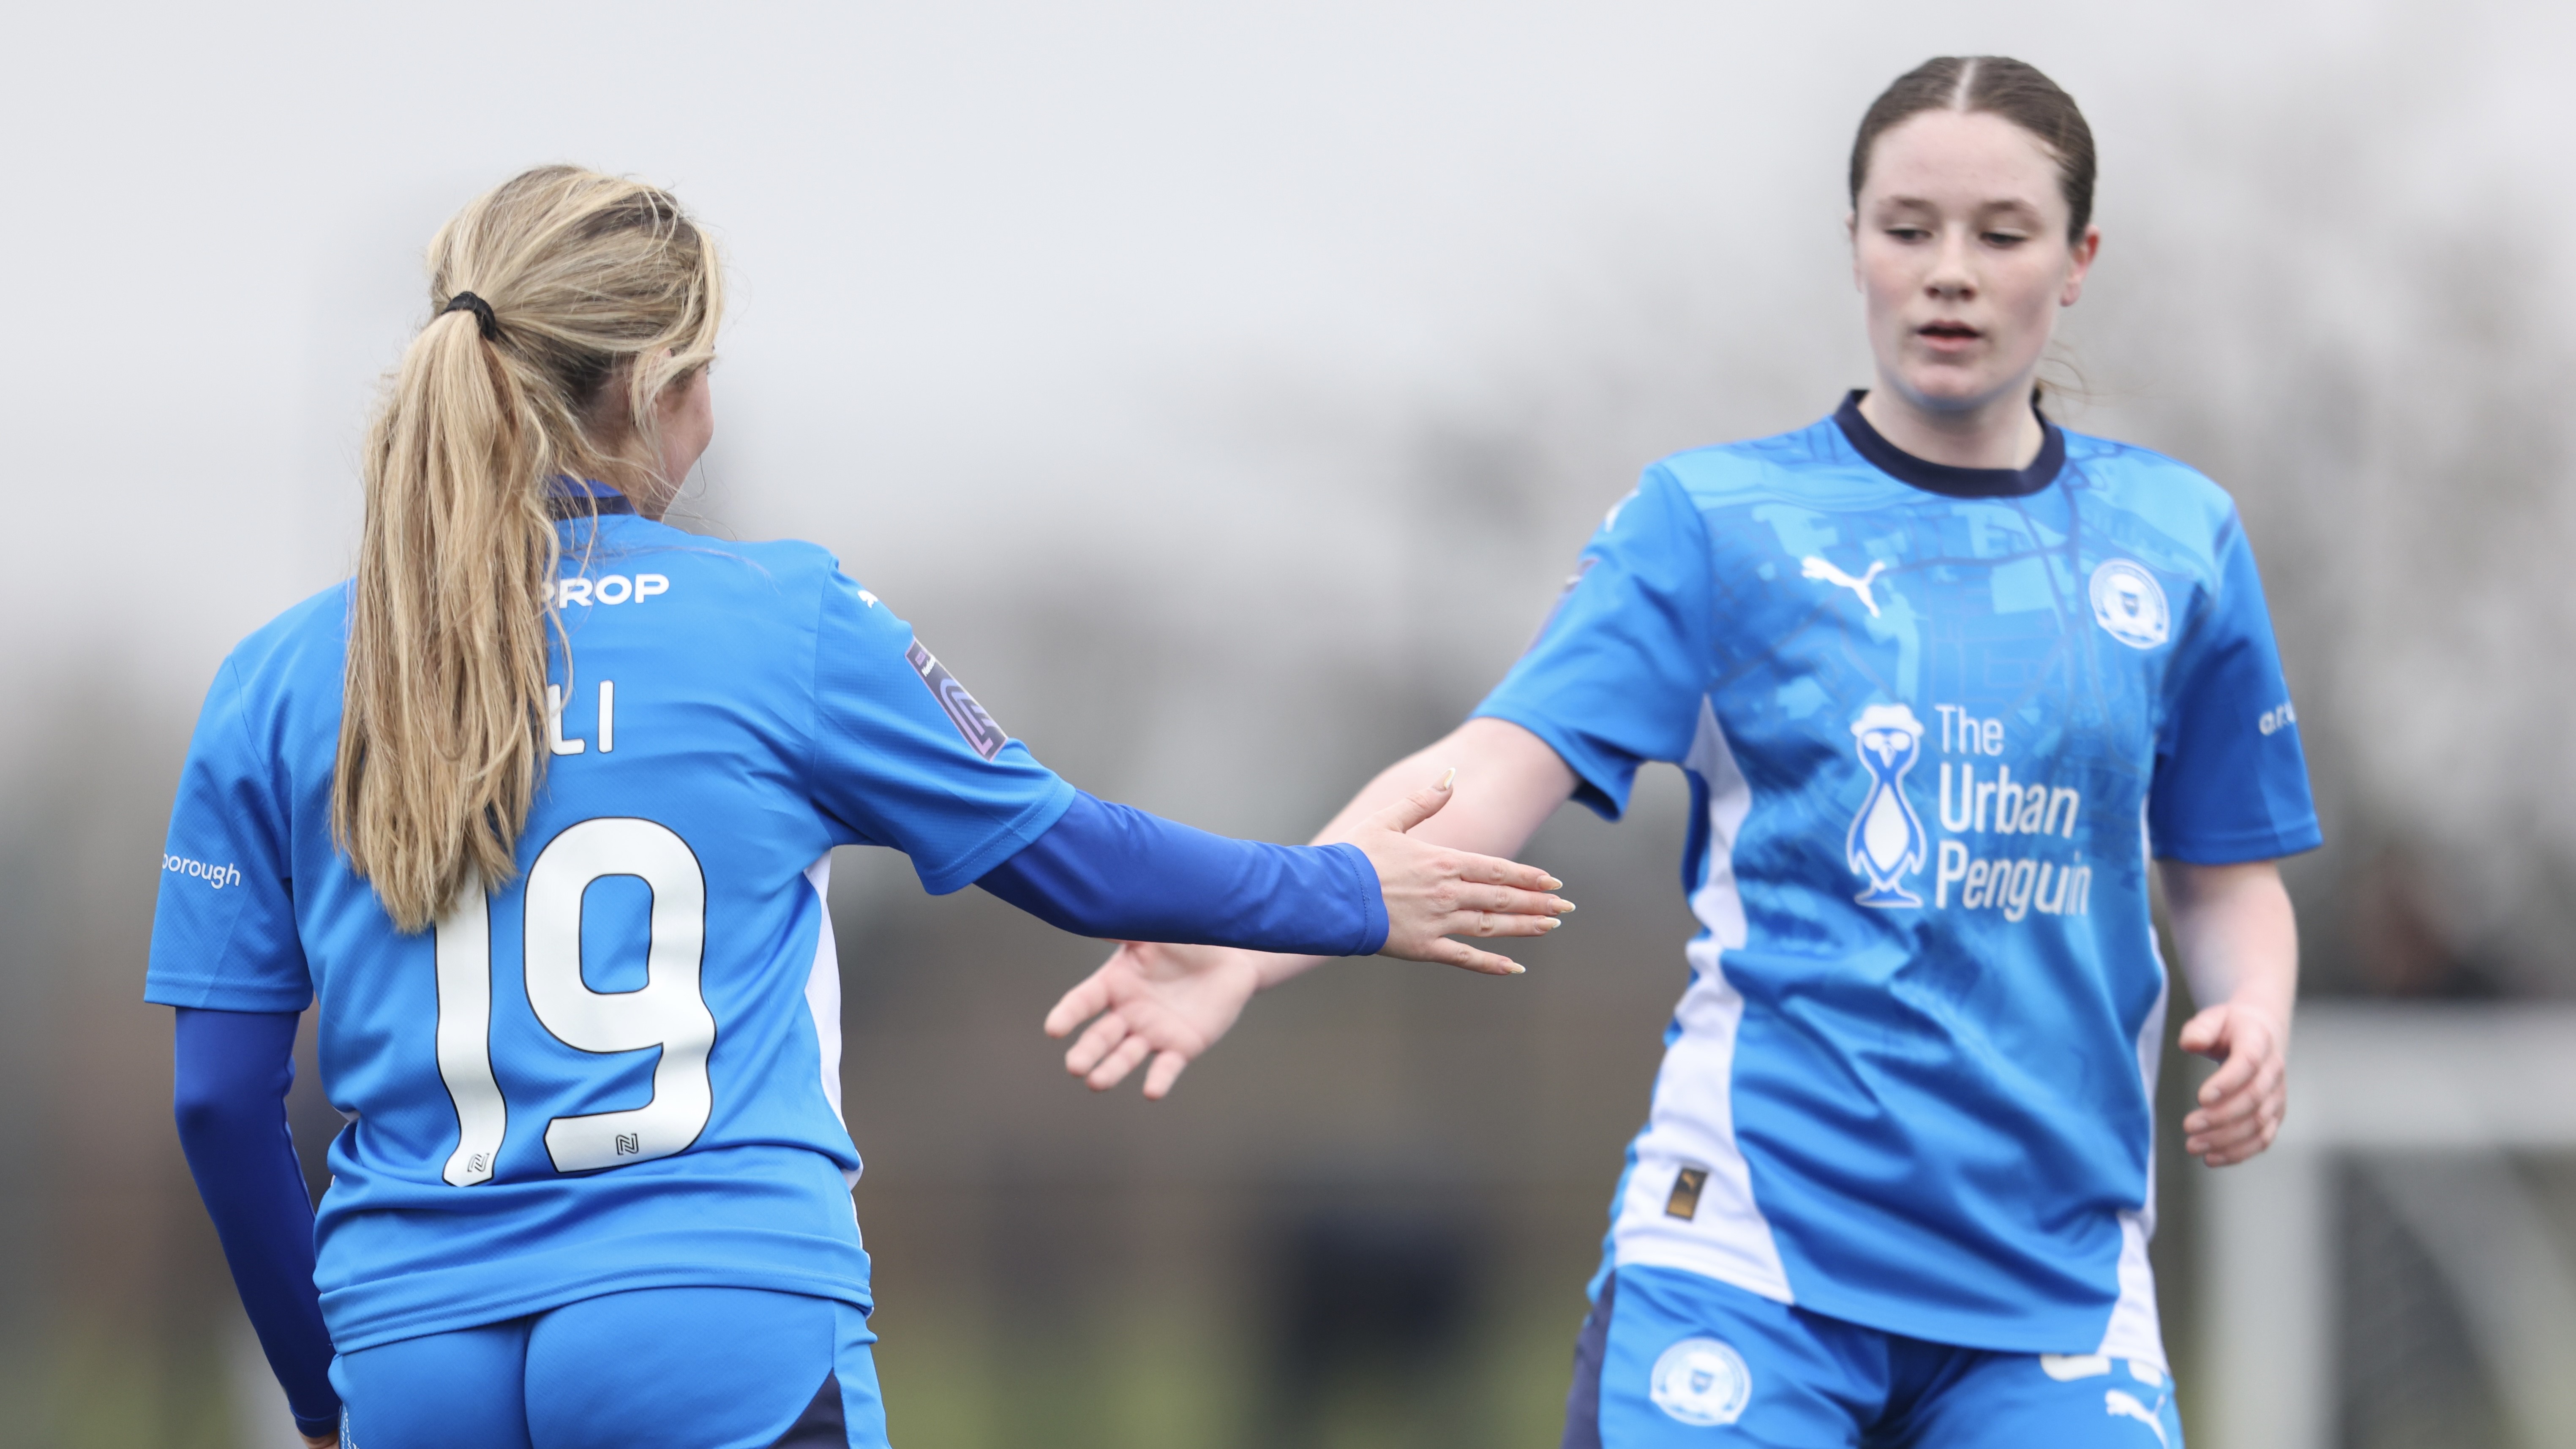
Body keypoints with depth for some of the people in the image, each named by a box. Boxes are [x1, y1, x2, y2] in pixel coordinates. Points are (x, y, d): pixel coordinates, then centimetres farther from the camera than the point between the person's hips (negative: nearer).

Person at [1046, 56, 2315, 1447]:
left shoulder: (2177, 538, 10)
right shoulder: (1715, 519, 3)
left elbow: (2229, 874, 18)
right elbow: (1504, 766, -10)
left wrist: (2253, 1015, -5)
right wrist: (1246, 946, -25)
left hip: (2052, 1274, 2)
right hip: (1750, 1238, -2)